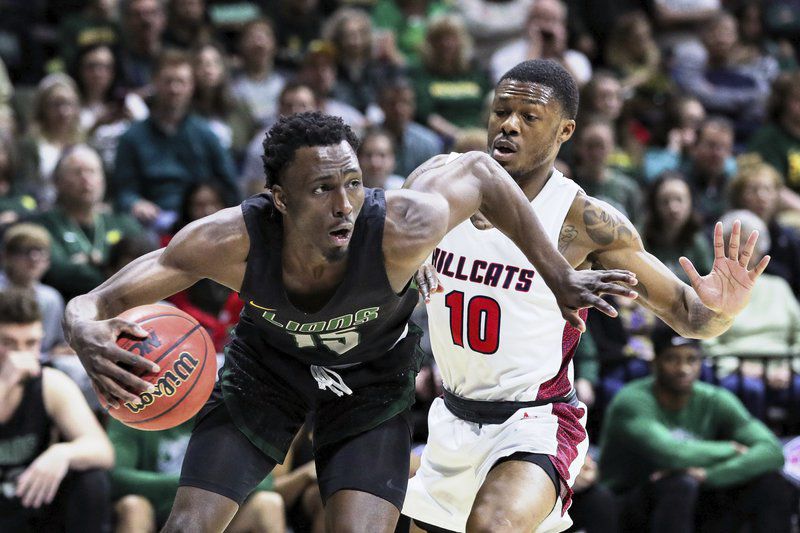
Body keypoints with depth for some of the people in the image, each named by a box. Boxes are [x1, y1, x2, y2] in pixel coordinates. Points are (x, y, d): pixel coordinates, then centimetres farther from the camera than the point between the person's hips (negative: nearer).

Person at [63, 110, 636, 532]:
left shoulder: (400, 231, -38)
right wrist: (87, 333, -58)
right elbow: (91, 304, -32)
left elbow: (480, 169, -17)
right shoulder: (233, 241, -36)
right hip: (266, 365, 1)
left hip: (371, 377, -1)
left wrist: (559, 277, -9)